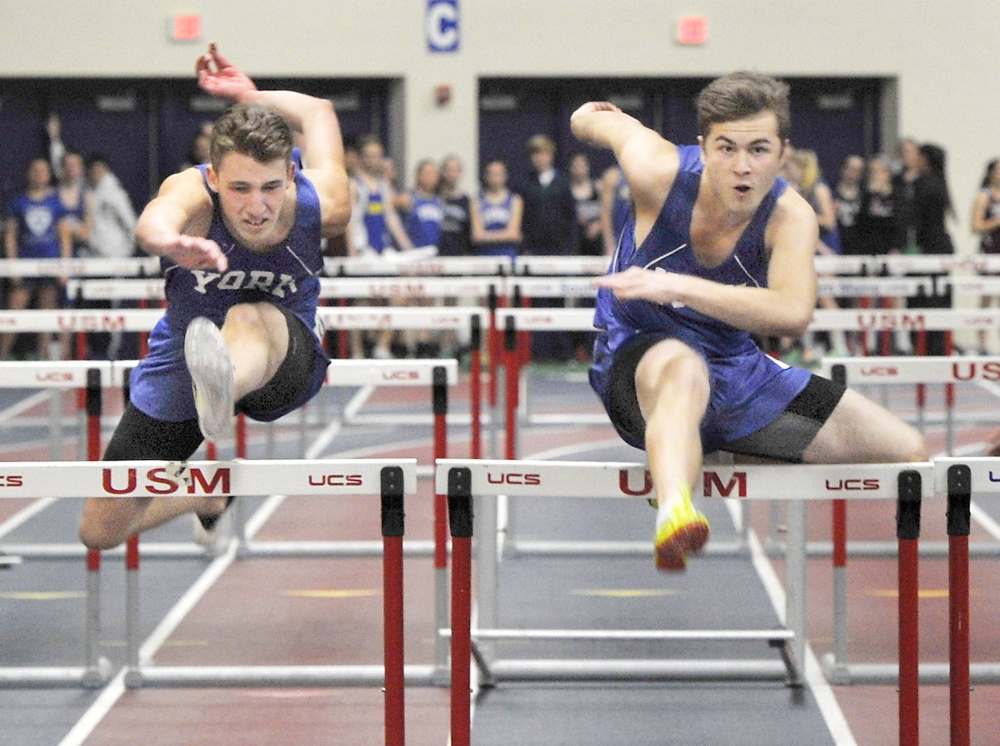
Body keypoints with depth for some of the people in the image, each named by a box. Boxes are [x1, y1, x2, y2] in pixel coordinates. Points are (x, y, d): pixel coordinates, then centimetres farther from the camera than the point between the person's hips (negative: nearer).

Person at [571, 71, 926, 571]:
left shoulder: (790, 218, -19)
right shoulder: (661, 172, -20)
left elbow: (793, 314, -38)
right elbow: (606, 121, 3)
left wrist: (673, 287, -45)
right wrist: (590, 116, 29)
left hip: (735, 367, 4)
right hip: (640, 358, -4)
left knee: (909, 454, 1)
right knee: (684, 367, -46)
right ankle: (672, 513, -74)